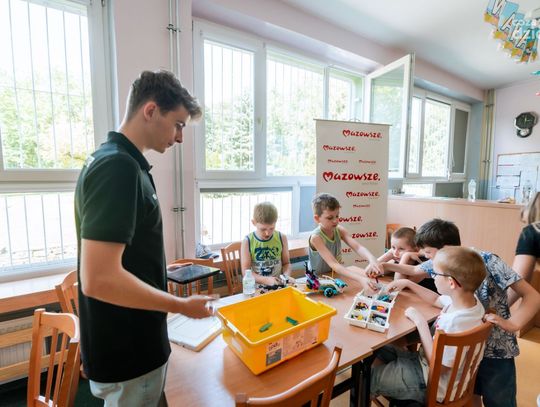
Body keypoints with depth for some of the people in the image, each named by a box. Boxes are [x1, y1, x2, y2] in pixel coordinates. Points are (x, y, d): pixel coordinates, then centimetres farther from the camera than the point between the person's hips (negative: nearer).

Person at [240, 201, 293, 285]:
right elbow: (246, 271, -8)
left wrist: (286, 276, -10)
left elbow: (286, 263, 10)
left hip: (278, 285, 3)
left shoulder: (282, 238, 0)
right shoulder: (247, 241, -7)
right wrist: (266, 280, -21)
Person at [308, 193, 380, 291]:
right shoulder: (316, 237, -27)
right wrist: (360, 279, -45)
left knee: (369, 273, -5)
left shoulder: (339, 230, -10)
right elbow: (333, 264, -34)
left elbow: (358, 247, -21)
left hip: (336, 273, 6)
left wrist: (372, 259, -41)